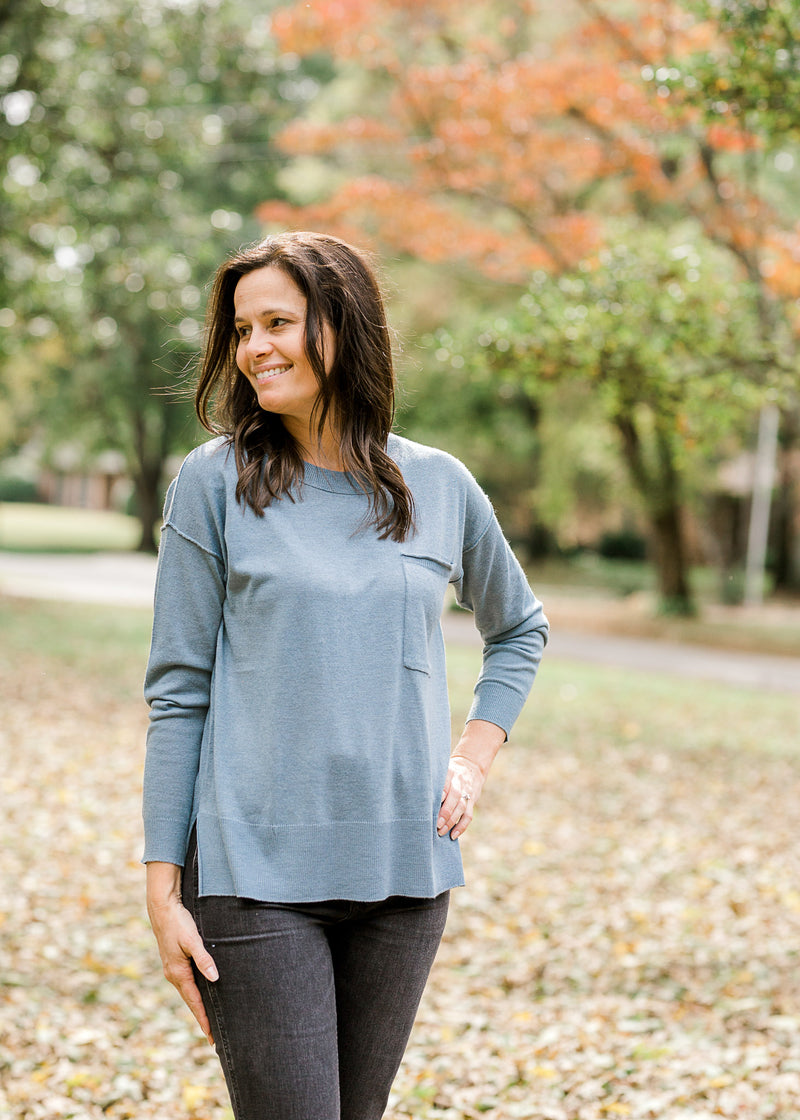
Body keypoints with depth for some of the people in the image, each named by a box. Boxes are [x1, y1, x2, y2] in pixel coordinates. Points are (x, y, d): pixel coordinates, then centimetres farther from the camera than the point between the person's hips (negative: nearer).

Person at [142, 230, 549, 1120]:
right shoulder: (216, 481, -2)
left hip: (405, 874, 3)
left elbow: (518, 627, 24)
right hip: (254, 874, -3)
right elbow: (177, 692, -2)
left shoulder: (439, 487, 6)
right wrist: (163, 887, -6)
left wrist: (474, 757, 9)